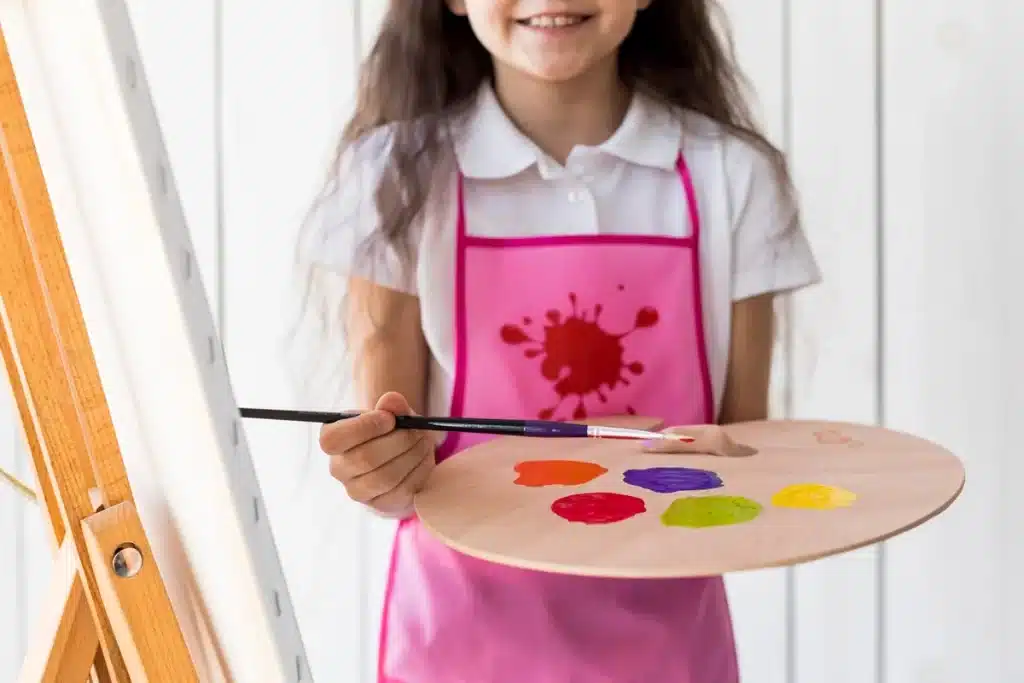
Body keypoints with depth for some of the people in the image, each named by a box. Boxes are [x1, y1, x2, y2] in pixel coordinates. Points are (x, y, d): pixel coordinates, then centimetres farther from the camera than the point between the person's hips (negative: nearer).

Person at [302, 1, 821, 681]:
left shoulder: (730, 177, -6)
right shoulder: (401, 173, -8)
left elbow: (745, 437, 0)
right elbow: (382, 455, -6)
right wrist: (386, 471, -27)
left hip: (661, 625, 1)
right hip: (467, 623, 0)